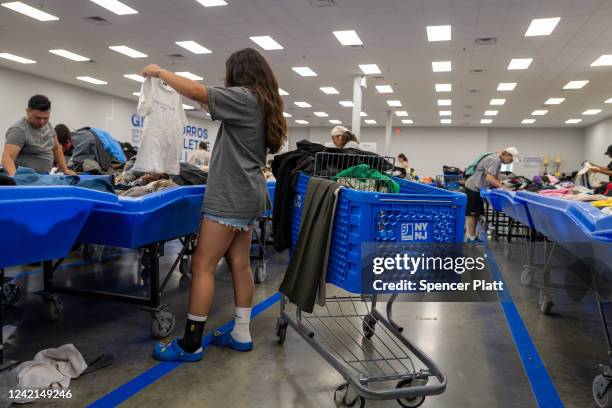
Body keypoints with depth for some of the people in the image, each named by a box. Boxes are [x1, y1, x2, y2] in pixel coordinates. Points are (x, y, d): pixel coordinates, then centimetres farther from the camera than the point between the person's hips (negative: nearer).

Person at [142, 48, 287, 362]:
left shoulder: (244, 97, -9)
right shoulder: (263, 103, 18)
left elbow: (198, 92, -16)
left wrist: (160, 72, -3)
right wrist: (208, 106, 26)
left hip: (230, 196, -10)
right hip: (247, 195, 10)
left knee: (202, 266, -5)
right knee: (239, 265, 11)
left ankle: (190, 344, 2)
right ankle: (241, 334, 19)